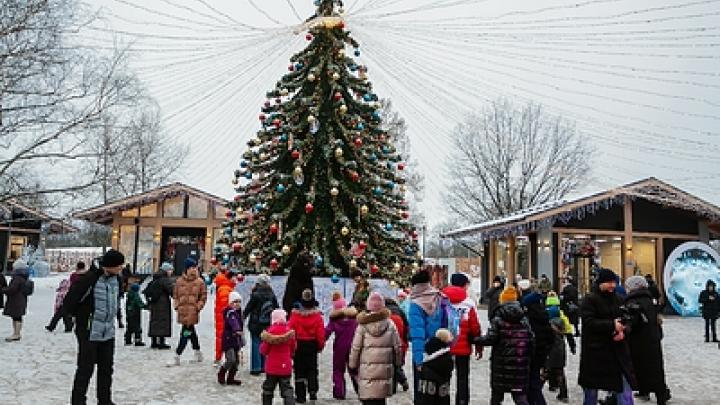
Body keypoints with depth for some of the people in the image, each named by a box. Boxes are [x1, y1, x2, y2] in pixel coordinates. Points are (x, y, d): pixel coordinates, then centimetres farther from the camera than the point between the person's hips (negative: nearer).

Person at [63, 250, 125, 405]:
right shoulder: (88, 279, -20)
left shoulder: (116, 279, 2)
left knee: (106, 369, 15)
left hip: (108, 333, 7)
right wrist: (82, 317, -1)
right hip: (89, 332, -7)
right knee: (85, 369, 2)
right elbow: (69, 302, -14)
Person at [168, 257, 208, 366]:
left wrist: (198, 307, -8)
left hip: (192, 312, -4)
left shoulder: (200, 282, -1)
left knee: (185, 333, -8)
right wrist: (177, 305, 3)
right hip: (182, 311, 4)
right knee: (191, 332, 17)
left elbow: (203, 296, 2)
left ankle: (176, 357, -3)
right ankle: (198, 353, 32)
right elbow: (175, 295, 14)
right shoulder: (179, 281, 6)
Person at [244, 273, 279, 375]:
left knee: (256, 344, 2)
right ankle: (263, 366, 21)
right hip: (268, 325, 5)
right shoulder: (272, 295, 0)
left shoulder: (255, 295, -15)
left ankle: (256, 368, 3)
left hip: (256, 324, -5)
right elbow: (276, 308, 8)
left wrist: (244, 315, 7)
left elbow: (248, 308, -8)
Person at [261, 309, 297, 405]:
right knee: (287, 388, 6)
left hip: (272, 366, -1)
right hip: (286, 366, 1)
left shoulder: (270, 331, -14)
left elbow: (264, 350, -7)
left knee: (268, 388, 17)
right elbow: (293, 348, 7)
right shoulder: (290, 332, -6)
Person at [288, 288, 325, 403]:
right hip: (312, 345, 1)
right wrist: (320, 345, 7)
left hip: (299, 345, -1)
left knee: (299, 370, 9)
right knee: (312, 369, 15)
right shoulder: (317, 316, -9)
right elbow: (321, 333, -8)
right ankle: (313, 392, 5)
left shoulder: (295, 315, -12)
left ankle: (301, 396, 12)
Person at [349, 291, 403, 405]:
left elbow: (355, 348, -3)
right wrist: (397, 364, 17)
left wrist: (353, 366, 8)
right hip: (385, 370, 3)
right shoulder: (390, 324, 0)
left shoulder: (362, 325, -6)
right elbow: (397, 347, 4)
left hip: (367, 370, -2)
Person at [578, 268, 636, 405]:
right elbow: (589, 322, -19)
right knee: (590, 387, 9)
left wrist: (623, 331, -9)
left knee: (624, 384, 3)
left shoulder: (618, 299, 9)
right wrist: (612, 325, -24)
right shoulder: (589, 299, -9)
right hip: (595, 349, -5)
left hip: (617, 349, 5)